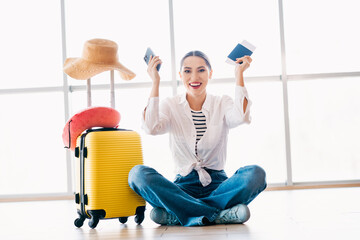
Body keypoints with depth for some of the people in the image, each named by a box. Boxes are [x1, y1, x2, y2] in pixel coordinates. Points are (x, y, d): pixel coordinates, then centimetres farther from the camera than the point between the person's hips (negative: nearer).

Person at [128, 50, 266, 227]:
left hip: (217, 184, 0)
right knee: (138, 173, -27)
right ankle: (219, 215, -31)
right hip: (183, 185, 0)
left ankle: (176, 214, -29)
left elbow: (241, 117, -18)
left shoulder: (222, 104, 7)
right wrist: (155, 83, -13)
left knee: (256, 174, -29)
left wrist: (239, 75, -13)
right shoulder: (171, 106, 6)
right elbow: (151, 128, -16)